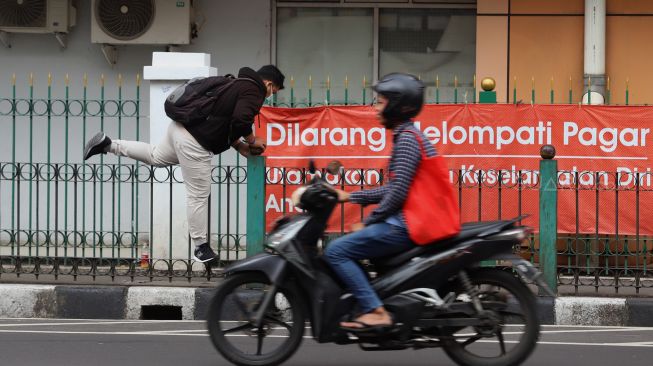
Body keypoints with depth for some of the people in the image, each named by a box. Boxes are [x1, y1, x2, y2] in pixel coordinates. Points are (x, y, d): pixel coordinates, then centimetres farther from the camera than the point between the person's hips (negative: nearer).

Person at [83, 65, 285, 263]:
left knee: (156, 157, 36)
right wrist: (252, 141, -7)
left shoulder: (237, 85, 20)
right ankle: (201, 247, 10)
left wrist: (240, 146, 18)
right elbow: (240, 121, -25)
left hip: (180, 127, 9)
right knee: (199, 196, 2)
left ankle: (108, 145, 32)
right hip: (193, 143, -9)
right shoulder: (253, 91, -11)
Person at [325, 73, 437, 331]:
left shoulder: (407, 138, -13)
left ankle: (376, 312, -22)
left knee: (336, 251, -16)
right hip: (406, 222, 11)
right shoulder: (408, 135, 19)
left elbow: (398, 193, -19)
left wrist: (368, 222, -10)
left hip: (404, 226, -11)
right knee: (347, 245, 23)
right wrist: (349, 197, 19)